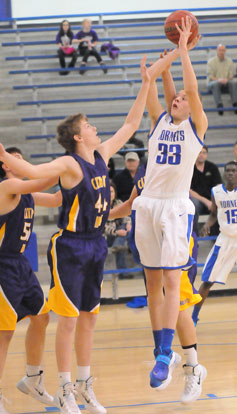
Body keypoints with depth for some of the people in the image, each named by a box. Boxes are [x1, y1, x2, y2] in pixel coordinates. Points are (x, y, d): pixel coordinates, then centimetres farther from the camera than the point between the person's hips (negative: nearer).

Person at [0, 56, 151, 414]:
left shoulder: (102, 155, 6)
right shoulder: (69, 164, -15)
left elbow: (130, 125, 16)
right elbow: (33, 172, -30)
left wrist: (146, 86, 14)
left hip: (95, 245, 7)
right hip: (70, 247, -7)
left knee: (89, 317, 12)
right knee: (69, 319, -3)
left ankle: (84, 385, 22)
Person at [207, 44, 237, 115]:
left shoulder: (229, 61, 13)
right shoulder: (211, 61, 7)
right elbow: (210, 76, -2)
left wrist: (227, 79, -18)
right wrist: (218, 79, -23)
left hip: (226, 83, 2)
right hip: (213, 82, -2)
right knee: (215, 84, -39)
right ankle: (219, 105, -52)